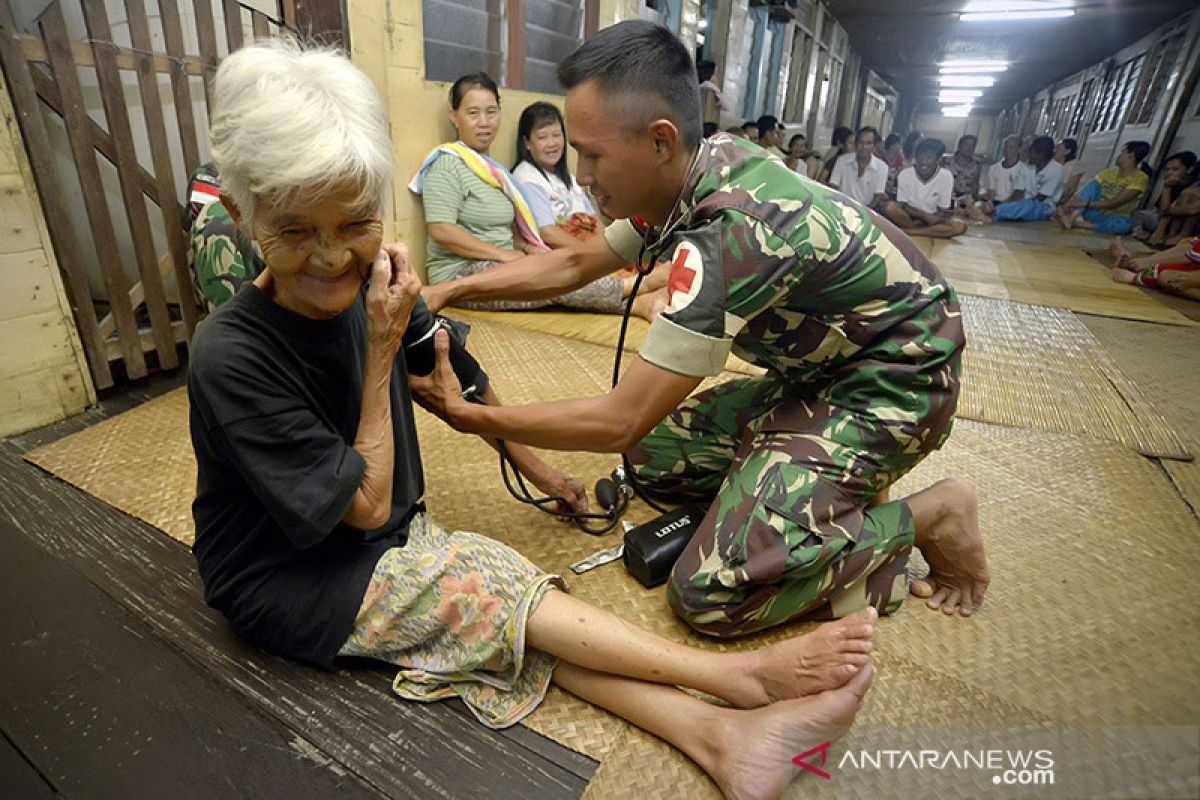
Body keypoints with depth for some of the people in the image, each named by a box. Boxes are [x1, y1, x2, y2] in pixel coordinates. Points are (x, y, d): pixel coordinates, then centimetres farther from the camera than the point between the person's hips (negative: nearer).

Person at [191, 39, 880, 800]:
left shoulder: (375, 289, -9)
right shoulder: (230, 356, -25)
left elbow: (465, 386, 5)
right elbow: (368, 505, -21)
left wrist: (537, 467, 12)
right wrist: (381, 355, -22)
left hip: (390, 535, 5)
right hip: (283, 578, -5)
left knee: (507, 612, -21)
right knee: (486, 581, -23)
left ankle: (719, 733, -26)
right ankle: (743, 674, -19)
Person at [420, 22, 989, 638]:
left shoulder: (728, 236, -32)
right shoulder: (697, 172, -5)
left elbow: (620, 420, -27)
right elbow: (573, 264, 7)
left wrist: (469, 417, -17)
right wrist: (449, 291, 0)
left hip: (888, 382, -8)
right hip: (818, 367, 8)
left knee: (711, 594, -15)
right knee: (654, 457, 6)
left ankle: (932, 517, -1)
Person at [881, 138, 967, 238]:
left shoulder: (946, 176, -11)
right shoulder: (905, 174, -13)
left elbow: (944, 211, -6)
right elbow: (902, 205, -9)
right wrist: (925, 215, -21)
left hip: (931, 219, 1)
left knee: (960, 226, -26)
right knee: (889, 206, -31)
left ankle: (907, 231, -27)